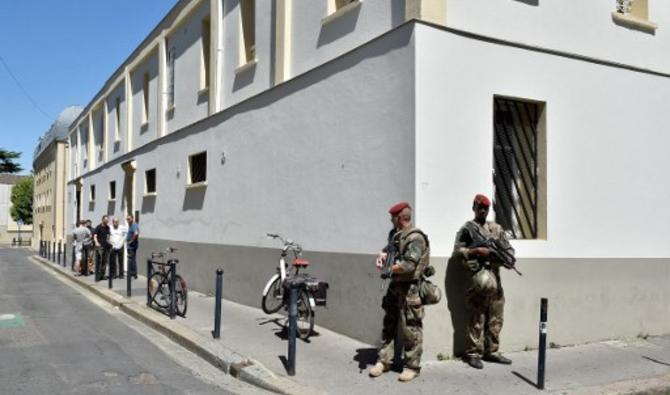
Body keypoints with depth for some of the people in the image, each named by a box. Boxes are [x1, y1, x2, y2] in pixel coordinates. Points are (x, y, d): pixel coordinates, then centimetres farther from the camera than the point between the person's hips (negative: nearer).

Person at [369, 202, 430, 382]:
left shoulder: (415, 238, -16)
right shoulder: (395, 234, 11)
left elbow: (408, 266, -24)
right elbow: (390, 247, 26)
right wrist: (383, 253, 2)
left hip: (410, 289, -9)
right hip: (395, 286, 9)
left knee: (410, 329, -1)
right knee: (389, 325, 12)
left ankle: (412, 366, 10)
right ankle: (384, 361, 21)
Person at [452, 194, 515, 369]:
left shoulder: (497, 228, 17)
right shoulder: (467, 229, 1)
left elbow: (509, 248, 17)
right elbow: (457, 252, -5)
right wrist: (476, 251, -17)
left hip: (495, 277, 5)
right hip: (478, 276, -5)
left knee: (495, 319, 9)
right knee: (477, 319, -3)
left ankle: (492, 352, 19)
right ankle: (473, 354, 4)